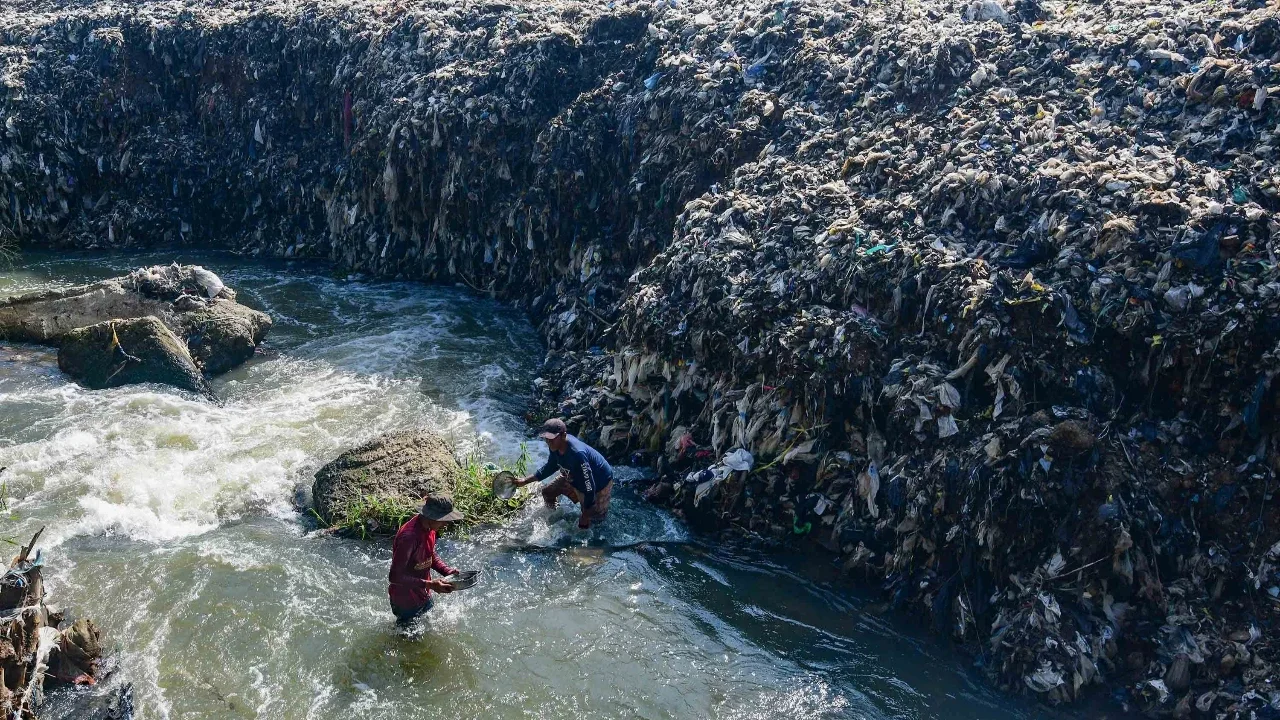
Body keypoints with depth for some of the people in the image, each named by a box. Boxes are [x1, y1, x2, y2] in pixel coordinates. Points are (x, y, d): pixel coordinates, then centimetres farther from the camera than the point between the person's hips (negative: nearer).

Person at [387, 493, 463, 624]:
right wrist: (429, 584, -35)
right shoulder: (409, 537, -34)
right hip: (406, 600, -8)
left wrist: (449, 572, -7)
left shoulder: (429, 528, -7)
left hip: (423, 595, 8)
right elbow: (394, 577, -31)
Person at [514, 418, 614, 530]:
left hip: (599, 484, -7)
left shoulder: (577, 454, -44)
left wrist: (585, 517, -26)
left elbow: (589, 488, -36)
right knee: (548, 492, 10)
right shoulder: (556, 445, -18)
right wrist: (525, 481, 3)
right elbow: (550, 467, 5)